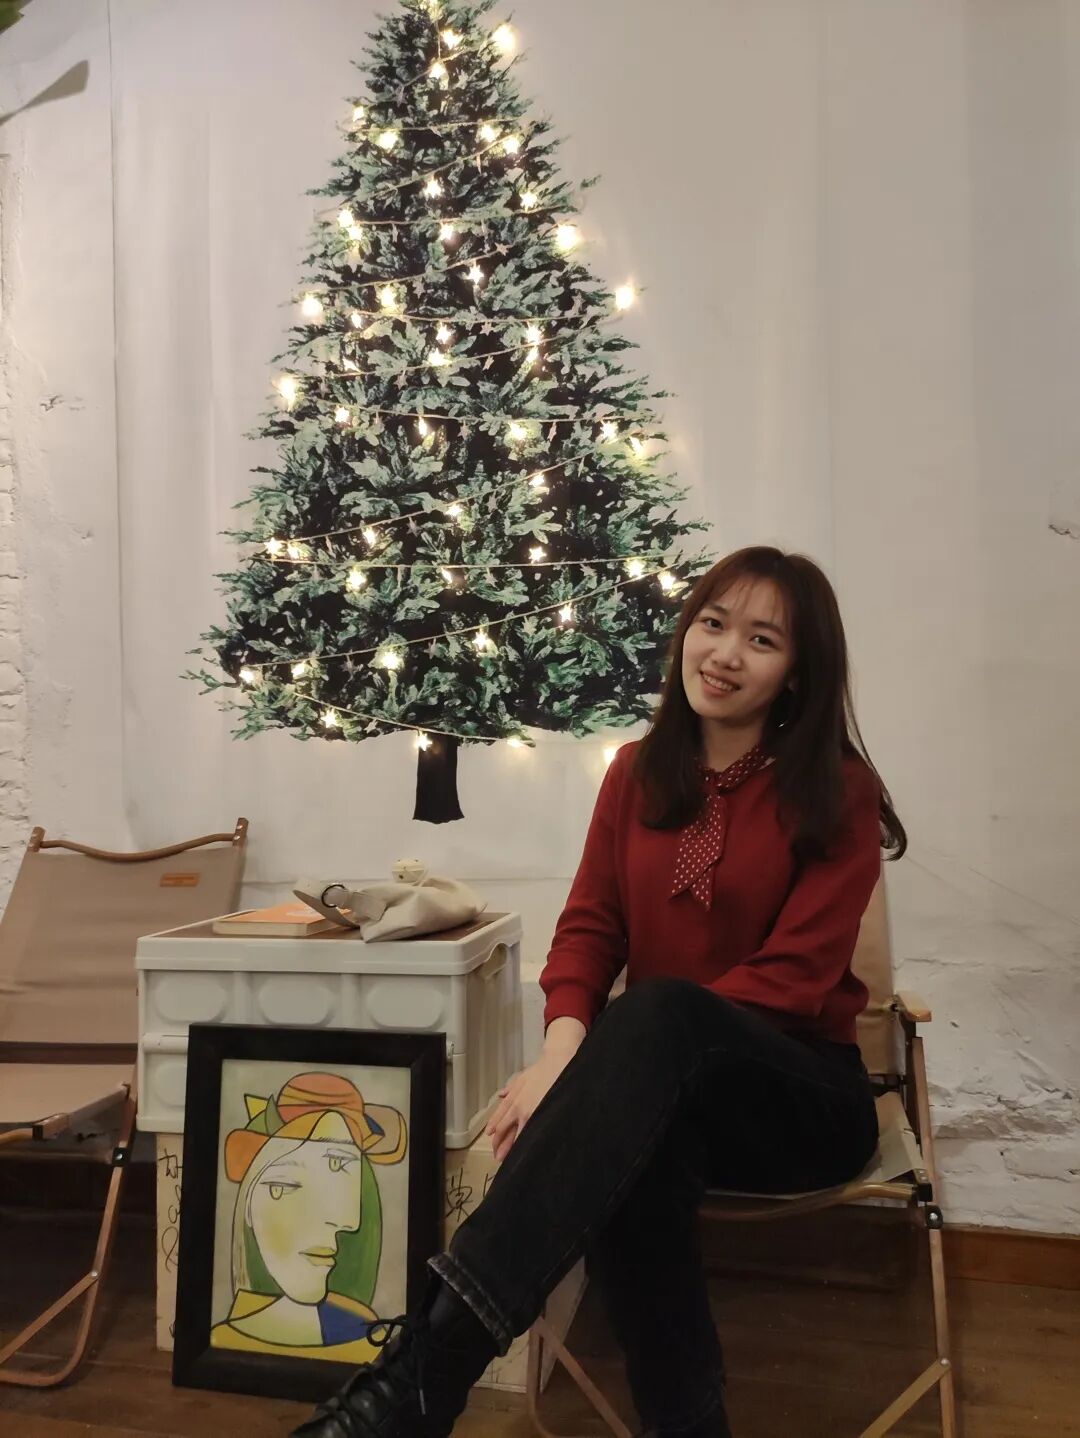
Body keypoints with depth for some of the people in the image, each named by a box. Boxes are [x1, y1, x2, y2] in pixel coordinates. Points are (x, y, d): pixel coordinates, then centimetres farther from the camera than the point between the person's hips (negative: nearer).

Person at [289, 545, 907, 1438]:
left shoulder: (837, 792, -6)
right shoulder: (638, 772, 8)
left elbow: (793, 977, -14)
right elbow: (589, 930, 2)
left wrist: (590, 1066, -24)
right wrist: (566, 1053, -22)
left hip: (804, 1093, -3)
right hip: (663, 1090, 3)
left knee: (659, 1012, -38)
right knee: (627, 1141, -37)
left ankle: (429, 1363, -45)